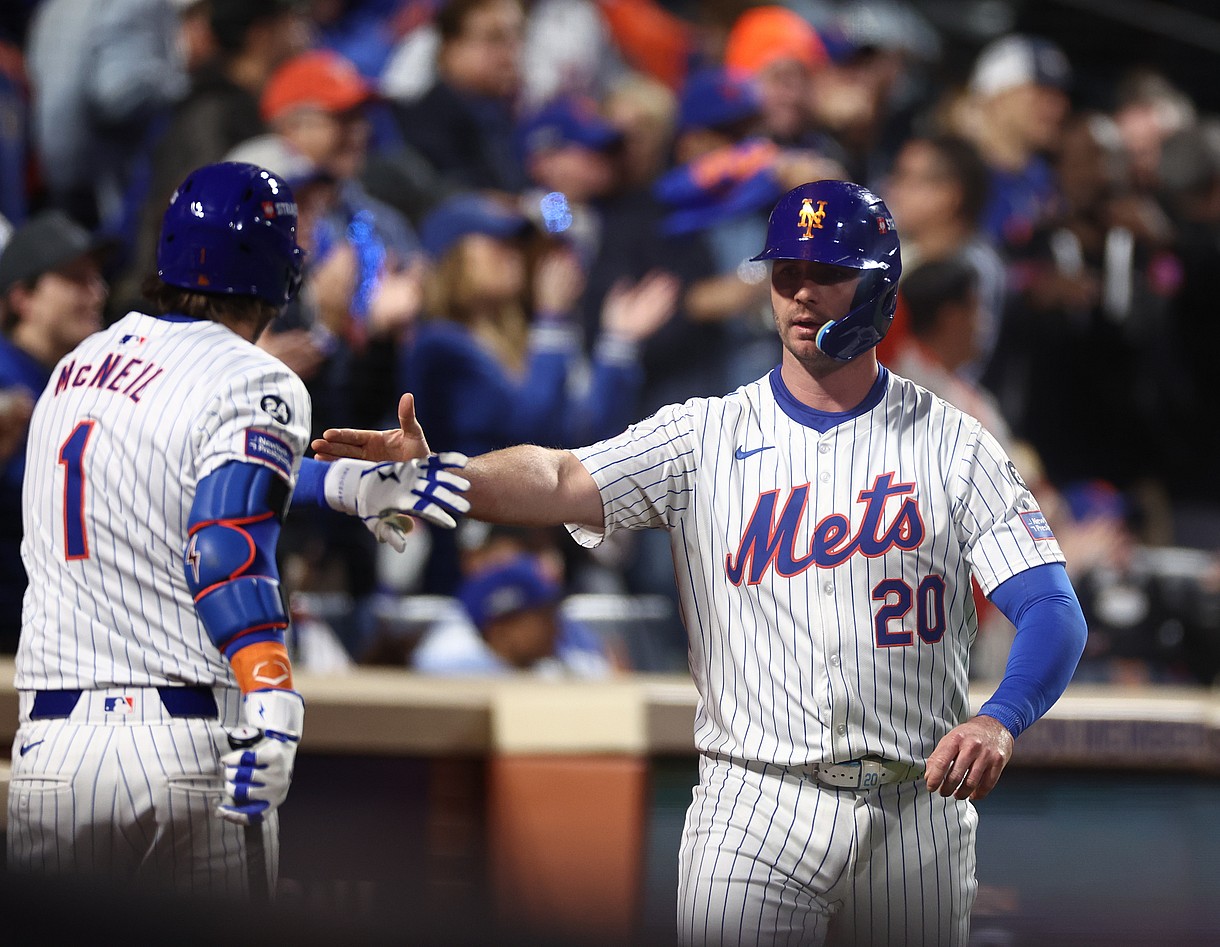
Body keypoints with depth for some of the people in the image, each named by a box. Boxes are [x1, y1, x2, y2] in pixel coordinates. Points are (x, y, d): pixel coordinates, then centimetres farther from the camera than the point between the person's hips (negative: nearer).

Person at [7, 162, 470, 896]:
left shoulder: (76, 367, 16)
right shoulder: (257, 384, -6)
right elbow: (229, 539, -21)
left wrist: (352, 485, 26)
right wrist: (273, 698, -31)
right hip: (191, 753, -5)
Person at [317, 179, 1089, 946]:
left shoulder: (953, 446, 2)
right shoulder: (706, 437, 5)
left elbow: (1054, 610, -5)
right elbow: (562, 481, -10)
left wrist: (1000, 719, -26)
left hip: (916, 813, 1)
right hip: (754, 810, 0)